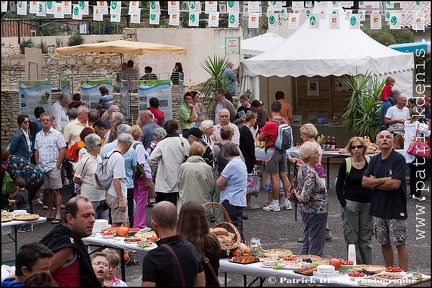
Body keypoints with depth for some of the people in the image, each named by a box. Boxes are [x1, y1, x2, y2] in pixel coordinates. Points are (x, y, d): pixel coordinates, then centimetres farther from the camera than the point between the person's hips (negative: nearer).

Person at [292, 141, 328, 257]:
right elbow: (304, 197, -26)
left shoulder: (302, 169, 6)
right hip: (316, 212, -10)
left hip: (306, 211, 10)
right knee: (316, 247, 0)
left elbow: (299, 189, 20)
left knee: (306, 244, 17)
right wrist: (298, 196, -8)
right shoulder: (310, 173, -24)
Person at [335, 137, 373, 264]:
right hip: (351, 204, -2)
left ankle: (367, 266, 18)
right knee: (352, 237, 1)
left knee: (366, 237, 9)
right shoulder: (345, 164, -3)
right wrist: (343, 203, -8)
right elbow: (339, 185, 0)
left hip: (367, 204, 2)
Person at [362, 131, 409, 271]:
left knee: (400, 243, 0)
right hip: (378, 207, 6)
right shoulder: (374, 160, 9)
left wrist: (374, 182, -7)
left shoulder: (399, 159, -9)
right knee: (384, 243, 13)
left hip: (396, 208, -6)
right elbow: (364, 182, 0)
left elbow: (395, 184, -19)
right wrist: (384, 180, -12)